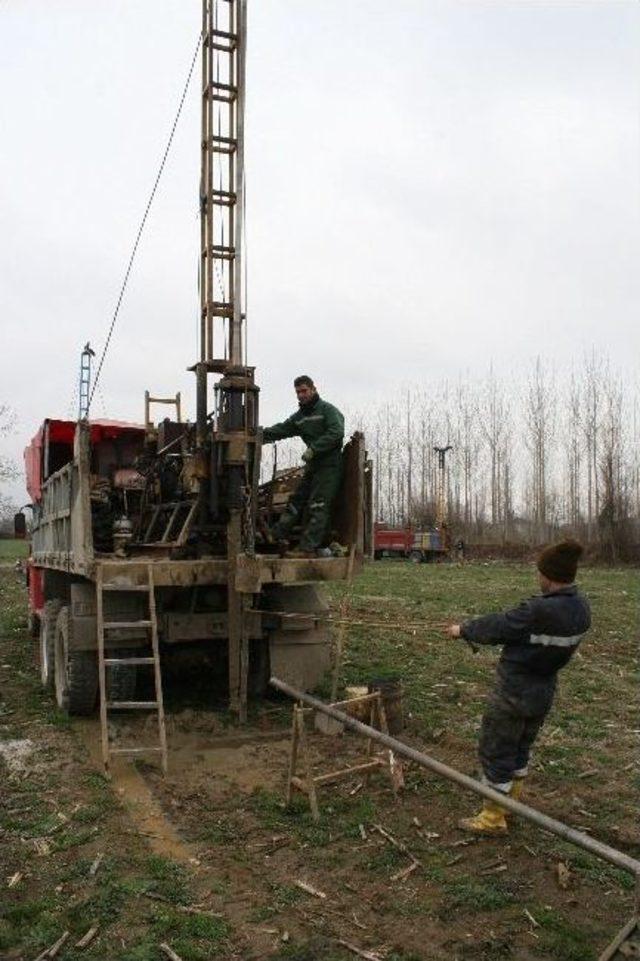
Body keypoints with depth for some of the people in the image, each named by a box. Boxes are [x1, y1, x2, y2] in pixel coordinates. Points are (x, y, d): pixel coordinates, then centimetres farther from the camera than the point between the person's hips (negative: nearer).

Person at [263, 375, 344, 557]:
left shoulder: (328, 410, -6)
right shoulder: (299, 416, 18)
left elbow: (336, 433, -19)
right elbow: (281, 430, 11)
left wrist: (313, 449, -22)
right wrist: (261, 435, -5)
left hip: (329, 465, -8)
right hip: (312, 466, 8)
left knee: (317, 507, -10)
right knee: (297, 500, 9)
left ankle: (308, 548, -12)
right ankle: (278, 535, 15)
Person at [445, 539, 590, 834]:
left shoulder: (539, 611, -32)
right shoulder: (581, 608, -7)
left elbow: (498, 627, -18)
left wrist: (463, 629, -2)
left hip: (514, 694, -8)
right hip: (543, 693, 8)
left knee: (495, 753, 10)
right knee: (520, 749, 26)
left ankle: (493, 818, 22)